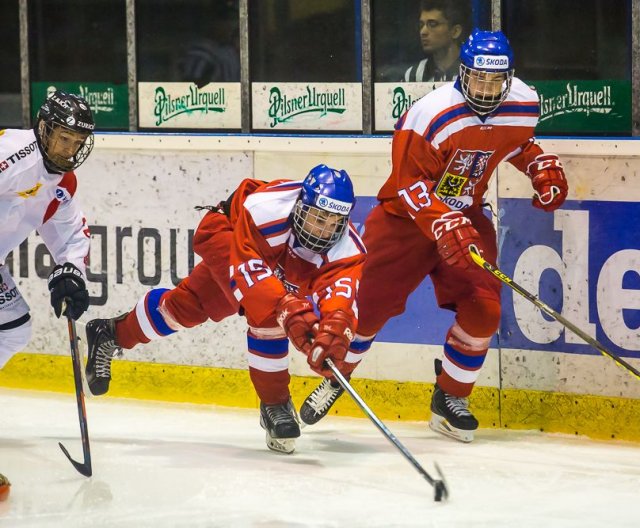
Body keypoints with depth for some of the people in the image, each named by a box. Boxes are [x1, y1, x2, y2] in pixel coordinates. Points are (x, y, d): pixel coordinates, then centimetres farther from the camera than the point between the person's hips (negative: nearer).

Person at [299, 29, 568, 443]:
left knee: (483, 308, -10)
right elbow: (409, 183, -26)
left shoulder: (523, 106, -9)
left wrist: (543, 168, -1)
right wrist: (443, 224, -38)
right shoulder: (434, 114, -28)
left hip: (465, 215, 4)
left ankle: (450, 399, 8)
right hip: (408, 215, -4)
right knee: (369, 304, -3)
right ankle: (335, 379, 23)